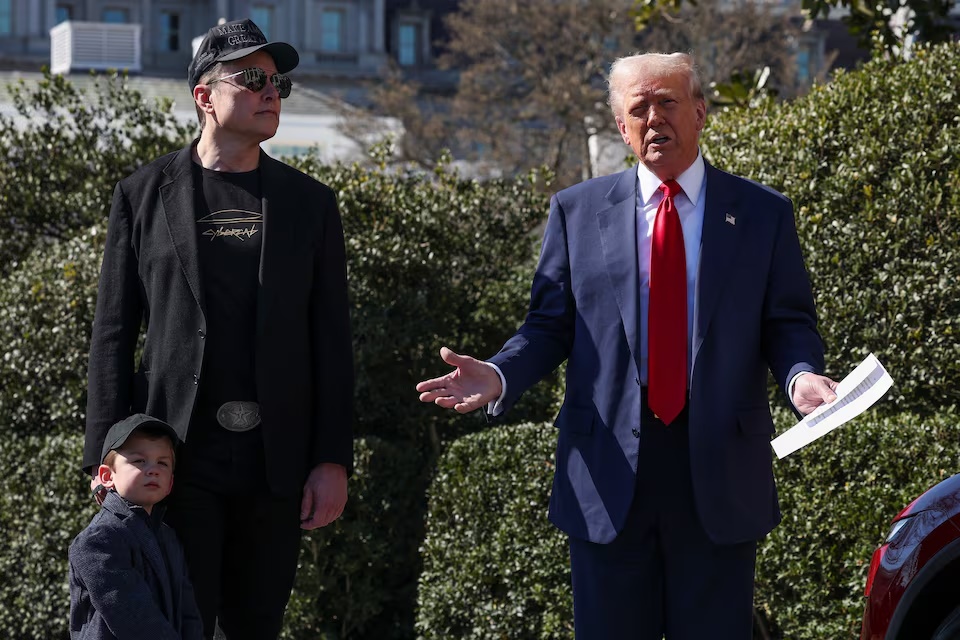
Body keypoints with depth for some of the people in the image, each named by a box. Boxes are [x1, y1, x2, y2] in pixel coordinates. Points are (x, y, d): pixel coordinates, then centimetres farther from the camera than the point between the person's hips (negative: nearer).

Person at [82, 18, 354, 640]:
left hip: (275, 465, 2)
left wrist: (334, 460, -2)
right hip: (179, 459, -2)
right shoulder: (144, 195, 5)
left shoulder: (310, 203, 9)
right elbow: (114, 334, 3)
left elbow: (331, 341, 6)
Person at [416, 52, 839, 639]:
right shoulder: (577, 211, 8)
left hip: (719, 478, 0)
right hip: (608, 471, 0)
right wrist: (499, 376, -12)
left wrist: (802, 375, -17)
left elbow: (789, 324, 5)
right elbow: (551, 323, 7)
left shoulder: (764, 214, 6)